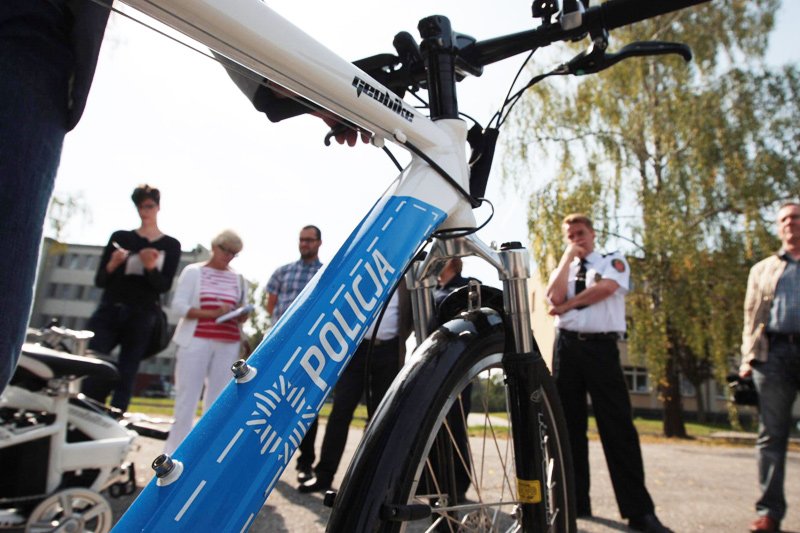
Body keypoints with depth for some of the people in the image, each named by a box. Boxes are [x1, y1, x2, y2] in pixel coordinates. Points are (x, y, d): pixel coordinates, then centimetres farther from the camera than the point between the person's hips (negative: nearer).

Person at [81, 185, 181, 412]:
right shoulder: (119, 237, 11)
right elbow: (99, 281, 7)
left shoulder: (171, 245, 7)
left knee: (125, 378, -1)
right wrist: (112, 264, -14)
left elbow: (164, 285, -2)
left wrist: (151, 267, -21)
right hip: (109, 311, 1)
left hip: (142, 317, -1)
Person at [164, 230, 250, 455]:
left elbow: (244, 312, 14)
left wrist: (241, 315, -11)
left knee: (218, 399, 4)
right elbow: (178, 306, -6)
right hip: (196, 341, -3)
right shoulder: (193, 272, 3)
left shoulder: (239, 279, 14)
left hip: (228, 345, 3)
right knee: (187, 397, 0)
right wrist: (212, 313, -18)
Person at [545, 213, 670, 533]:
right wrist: (567, 257, 2)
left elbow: (606, 287, -12)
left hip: (601, 347, -3)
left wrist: (567, 305, -4)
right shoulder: (563, 269, 18)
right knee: (569, 426, 5)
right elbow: (554, 297, -3)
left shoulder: (614, 261, 10)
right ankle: (575, 503, 15)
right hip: (567, 347, 3)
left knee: (617, 426, -5)